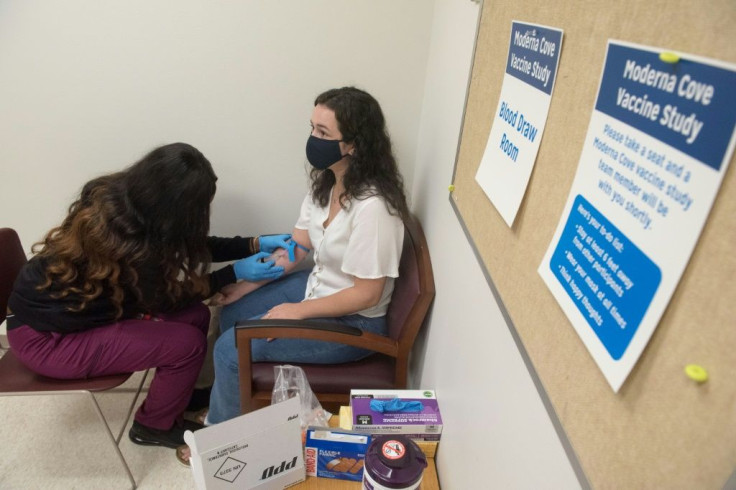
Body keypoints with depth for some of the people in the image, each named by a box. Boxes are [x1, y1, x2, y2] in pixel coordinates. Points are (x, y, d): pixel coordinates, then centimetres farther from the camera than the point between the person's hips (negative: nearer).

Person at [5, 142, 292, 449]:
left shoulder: (120, 197, -11)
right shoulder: (126, 240, -34)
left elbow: (189, 247, 1)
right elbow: (165, 299, -16)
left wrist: (255, 244, -4)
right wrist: (236, 273, -13)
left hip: (83, 302, 8)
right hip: (46, 336, -8)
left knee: (195, 315, -3)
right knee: (188, 343, -15)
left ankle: (176, 393, 21)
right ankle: (152, 426, 11)